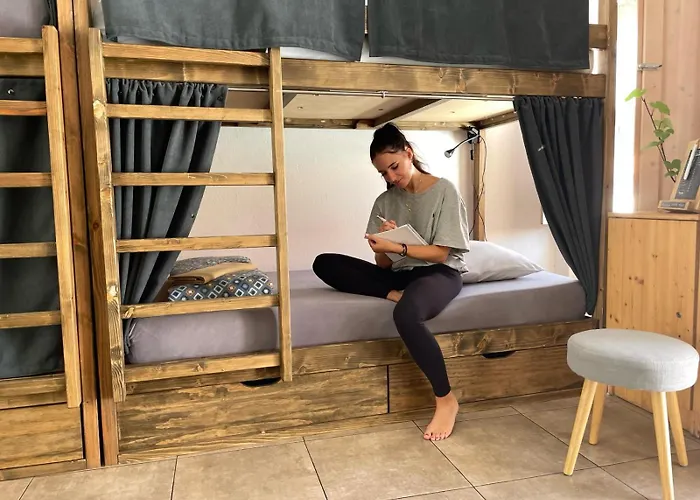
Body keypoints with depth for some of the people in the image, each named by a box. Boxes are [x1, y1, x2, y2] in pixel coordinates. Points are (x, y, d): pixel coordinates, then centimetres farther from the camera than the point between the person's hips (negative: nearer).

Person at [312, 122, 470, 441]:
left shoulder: (444, 191, -4)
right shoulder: (385, 202, 9)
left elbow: (441, 253, -10)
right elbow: (383, 264, 7)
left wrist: (396, 247, -22)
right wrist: (383, 245, -15)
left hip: (440, 273, -5)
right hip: (400, 274, 6)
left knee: (406, 313, -41)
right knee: (325, 263, -11)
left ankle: (446, 399, -22)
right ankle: (395, 294, -20)